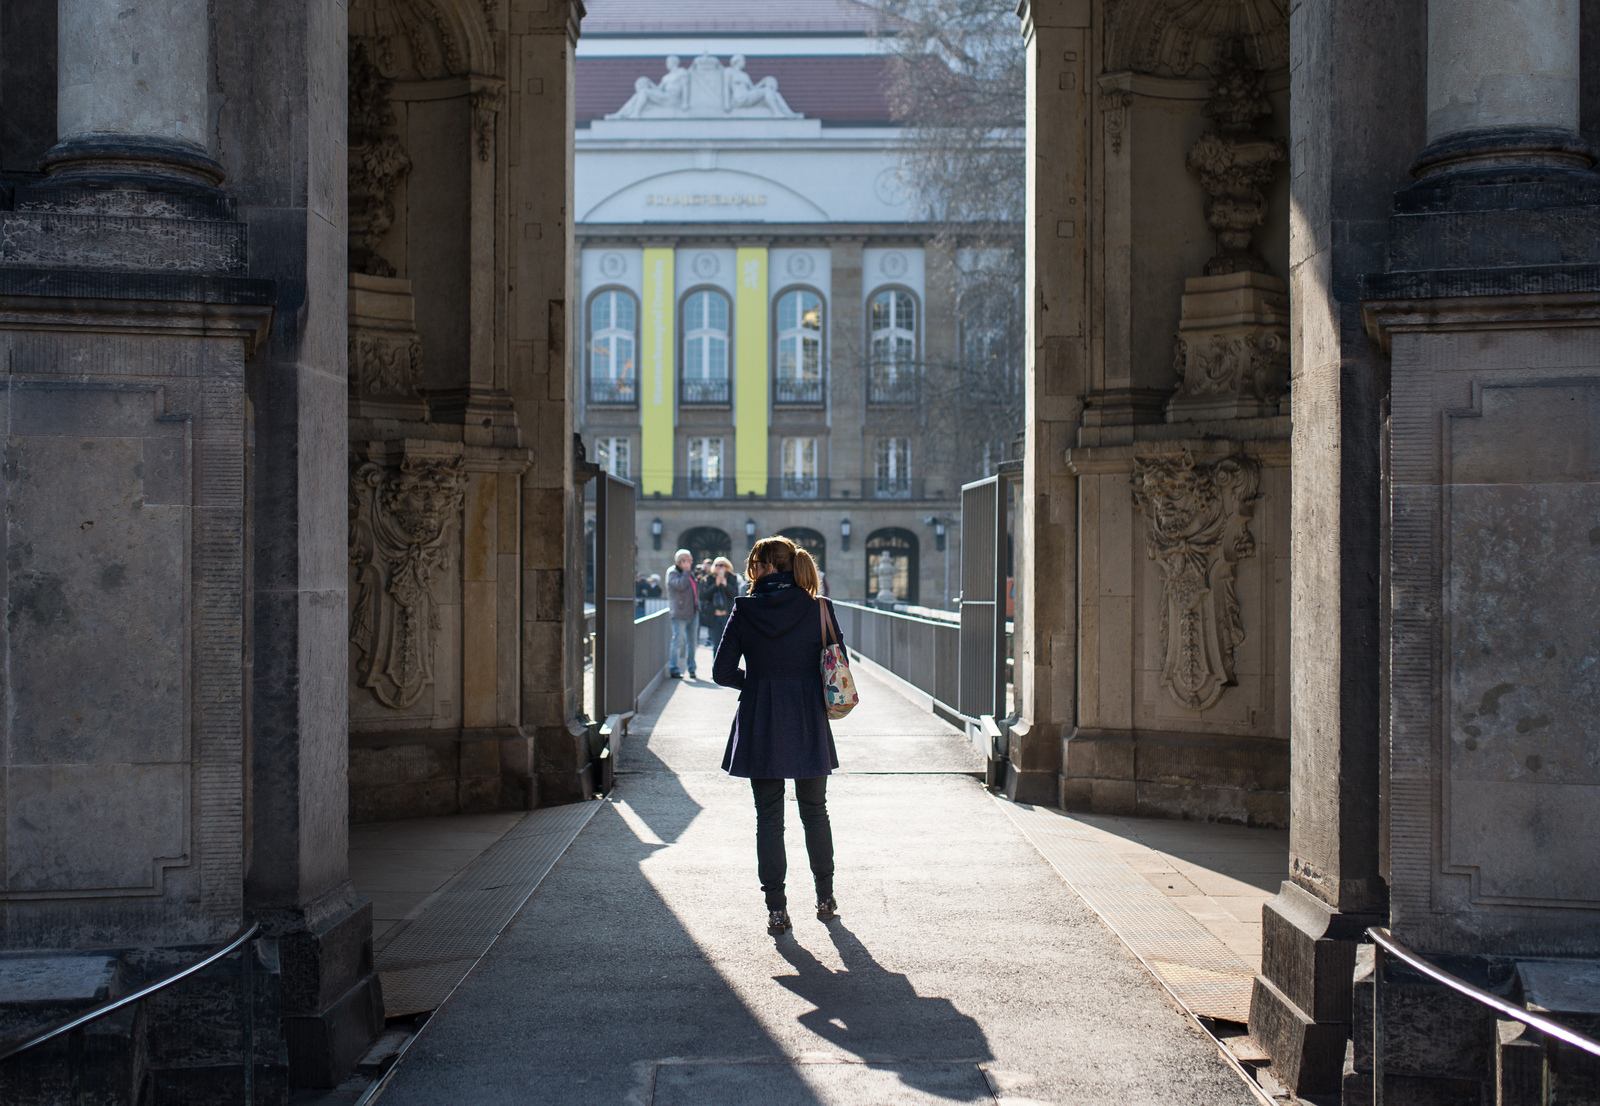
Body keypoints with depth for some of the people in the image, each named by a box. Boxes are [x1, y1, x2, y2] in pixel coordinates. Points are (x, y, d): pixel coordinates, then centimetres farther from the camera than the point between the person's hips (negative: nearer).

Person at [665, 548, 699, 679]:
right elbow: (680, 585, -23)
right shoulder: (672, 572, -5)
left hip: (693, 612, 8)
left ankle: (691, 668, 16)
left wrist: (697, 607, 19)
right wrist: (686, 571, -15)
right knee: (678, 640, -9)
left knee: (693, 641, 9)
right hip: (680, 613, -8)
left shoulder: (690, 573, 19)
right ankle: (674, 669, -6)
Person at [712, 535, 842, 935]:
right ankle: (825, 899, 25)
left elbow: (722, 672, -5)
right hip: (808, 726, 1)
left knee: (768, 818, 6)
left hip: (760, 726, -1)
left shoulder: (745, 610, -7)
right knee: (815, 812, 17)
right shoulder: (818, 609, -5)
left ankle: (776, 909, 5)